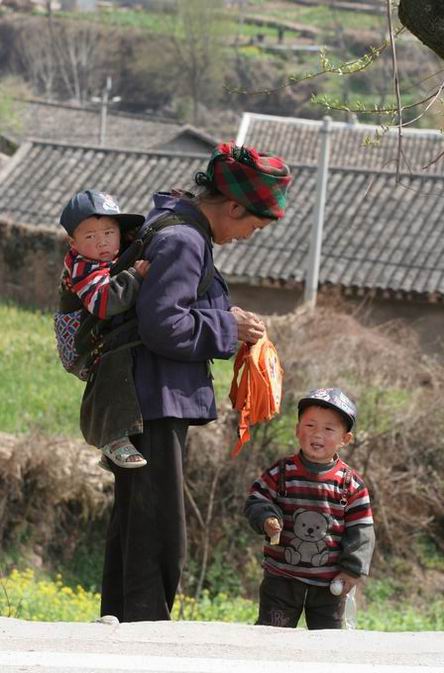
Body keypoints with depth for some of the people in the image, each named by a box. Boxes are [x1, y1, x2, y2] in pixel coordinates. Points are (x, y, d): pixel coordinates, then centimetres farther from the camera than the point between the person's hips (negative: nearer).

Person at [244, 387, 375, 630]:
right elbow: (257, 500, -1)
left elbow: (361, 531, -2)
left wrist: (352, 570, -6)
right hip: (282, 576, 0)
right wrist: (267, 519, -22)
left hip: (329, 582, 1)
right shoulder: (282, 473, -5)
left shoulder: (351, 484, -5)